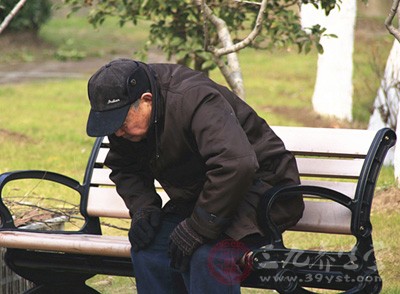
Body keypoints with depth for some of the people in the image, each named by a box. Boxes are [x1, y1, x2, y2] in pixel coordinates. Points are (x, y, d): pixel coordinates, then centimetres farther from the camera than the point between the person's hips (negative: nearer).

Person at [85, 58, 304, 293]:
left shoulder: (194, 100, -29)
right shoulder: (124, 114, -3)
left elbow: (236, 165, -40)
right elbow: (124, 168, 15)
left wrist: (196, 229, -34)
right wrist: (142, 208, -6)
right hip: (196, 197, 8)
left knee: (208, 255, -33)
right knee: (148, 249, -15)